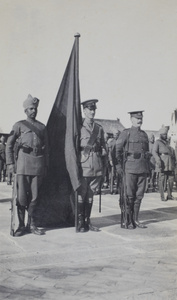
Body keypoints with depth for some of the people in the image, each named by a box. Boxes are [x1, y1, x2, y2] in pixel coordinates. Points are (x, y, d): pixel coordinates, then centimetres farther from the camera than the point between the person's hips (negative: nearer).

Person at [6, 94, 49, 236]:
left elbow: (46, 148, 17)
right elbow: (9, 145, 6)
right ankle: (21, 225, 6)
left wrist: (46, 166, 11)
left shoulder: (42, 127, 15)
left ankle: (31, 224, 14)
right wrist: (11, 163, -3)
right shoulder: (19, 125, 7)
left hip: (38, 164, 3)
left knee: (34, 196, 4)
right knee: (21, 196, -4)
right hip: (23, 162, -2)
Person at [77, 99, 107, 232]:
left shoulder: (99, 128, 14)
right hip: (83, 166, -4)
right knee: (81, 194, -1)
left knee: (90, 194, 9)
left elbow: (104, 148, 16)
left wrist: (104, 167, 12)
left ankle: (87, 221, 18)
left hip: (97, 167, 4)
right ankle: (80, 222, 8)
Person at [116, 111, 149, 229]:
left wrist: (148, 168, 15)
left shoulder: (144, 134, 16)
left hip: (143, 169, 5)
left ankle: (135, 219, 18)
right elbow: (117, 149, -4)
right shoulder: (126, 133, 0)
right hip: (130, 168, -5)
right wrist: (119, 165, -11)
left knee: (139, 195, 8)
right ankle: (128, 220, 8)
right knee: (129, 196, -1)